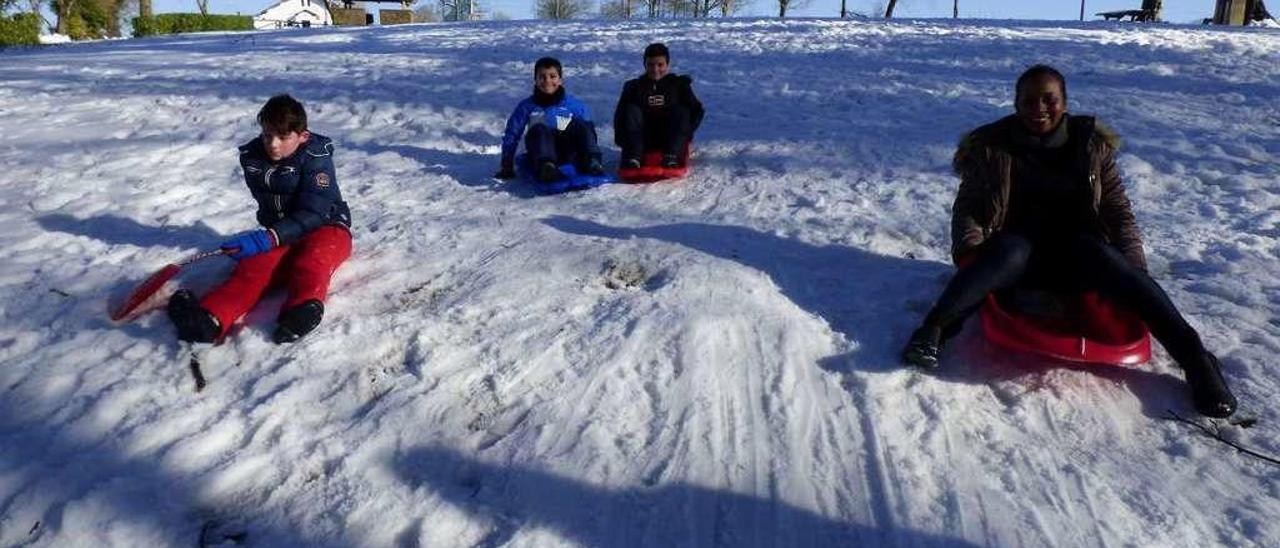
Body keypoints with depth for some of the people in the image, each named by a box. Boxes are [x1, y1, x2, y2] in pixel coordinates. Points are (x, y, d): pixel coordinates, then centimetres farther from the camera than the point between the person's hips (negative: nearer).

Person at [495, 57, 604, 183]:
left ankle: (591, 162, -41)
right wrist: (507, 166, 6)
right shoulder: (526, 106, 10)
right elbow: (511, 135, 11)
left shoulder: (574, 104, 12)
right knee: (539, 130, -31)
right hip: (541, 152, -1)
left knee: (581, 125, -22)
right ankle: (546, 166, -56)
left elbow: (588, 130, 14)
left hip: (569, 153, 1)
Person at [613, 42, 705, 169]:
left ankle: (671, 156, -40)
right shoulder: (634, 87, 13)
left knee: (682, 111, -21)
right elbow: (620, 114, 5)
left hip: (670, 139, 0)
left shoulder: (678, 85, 12)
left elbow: (696, 110, 3)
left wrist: (687, 131, -12)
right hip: (644, 141, 0)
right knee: (632, 110, -20)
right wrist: (621, 138, -10)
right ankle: (633, 156, -40)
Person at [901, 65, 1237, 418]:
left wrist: (1133, 268, -6)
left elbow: (1118, 209, 8)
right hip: (1017, 247, -2)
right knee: (1010, 252, -37)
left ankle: (1193, 356, -34)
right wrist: (970, 248, -19)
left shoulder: (1092, 144, 6)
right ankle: (934, 329, -50)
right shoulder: (992, 147, 1)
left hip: (1075, 253, 2)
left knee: (1106, 261, -31)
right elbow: (967, 206, 1)